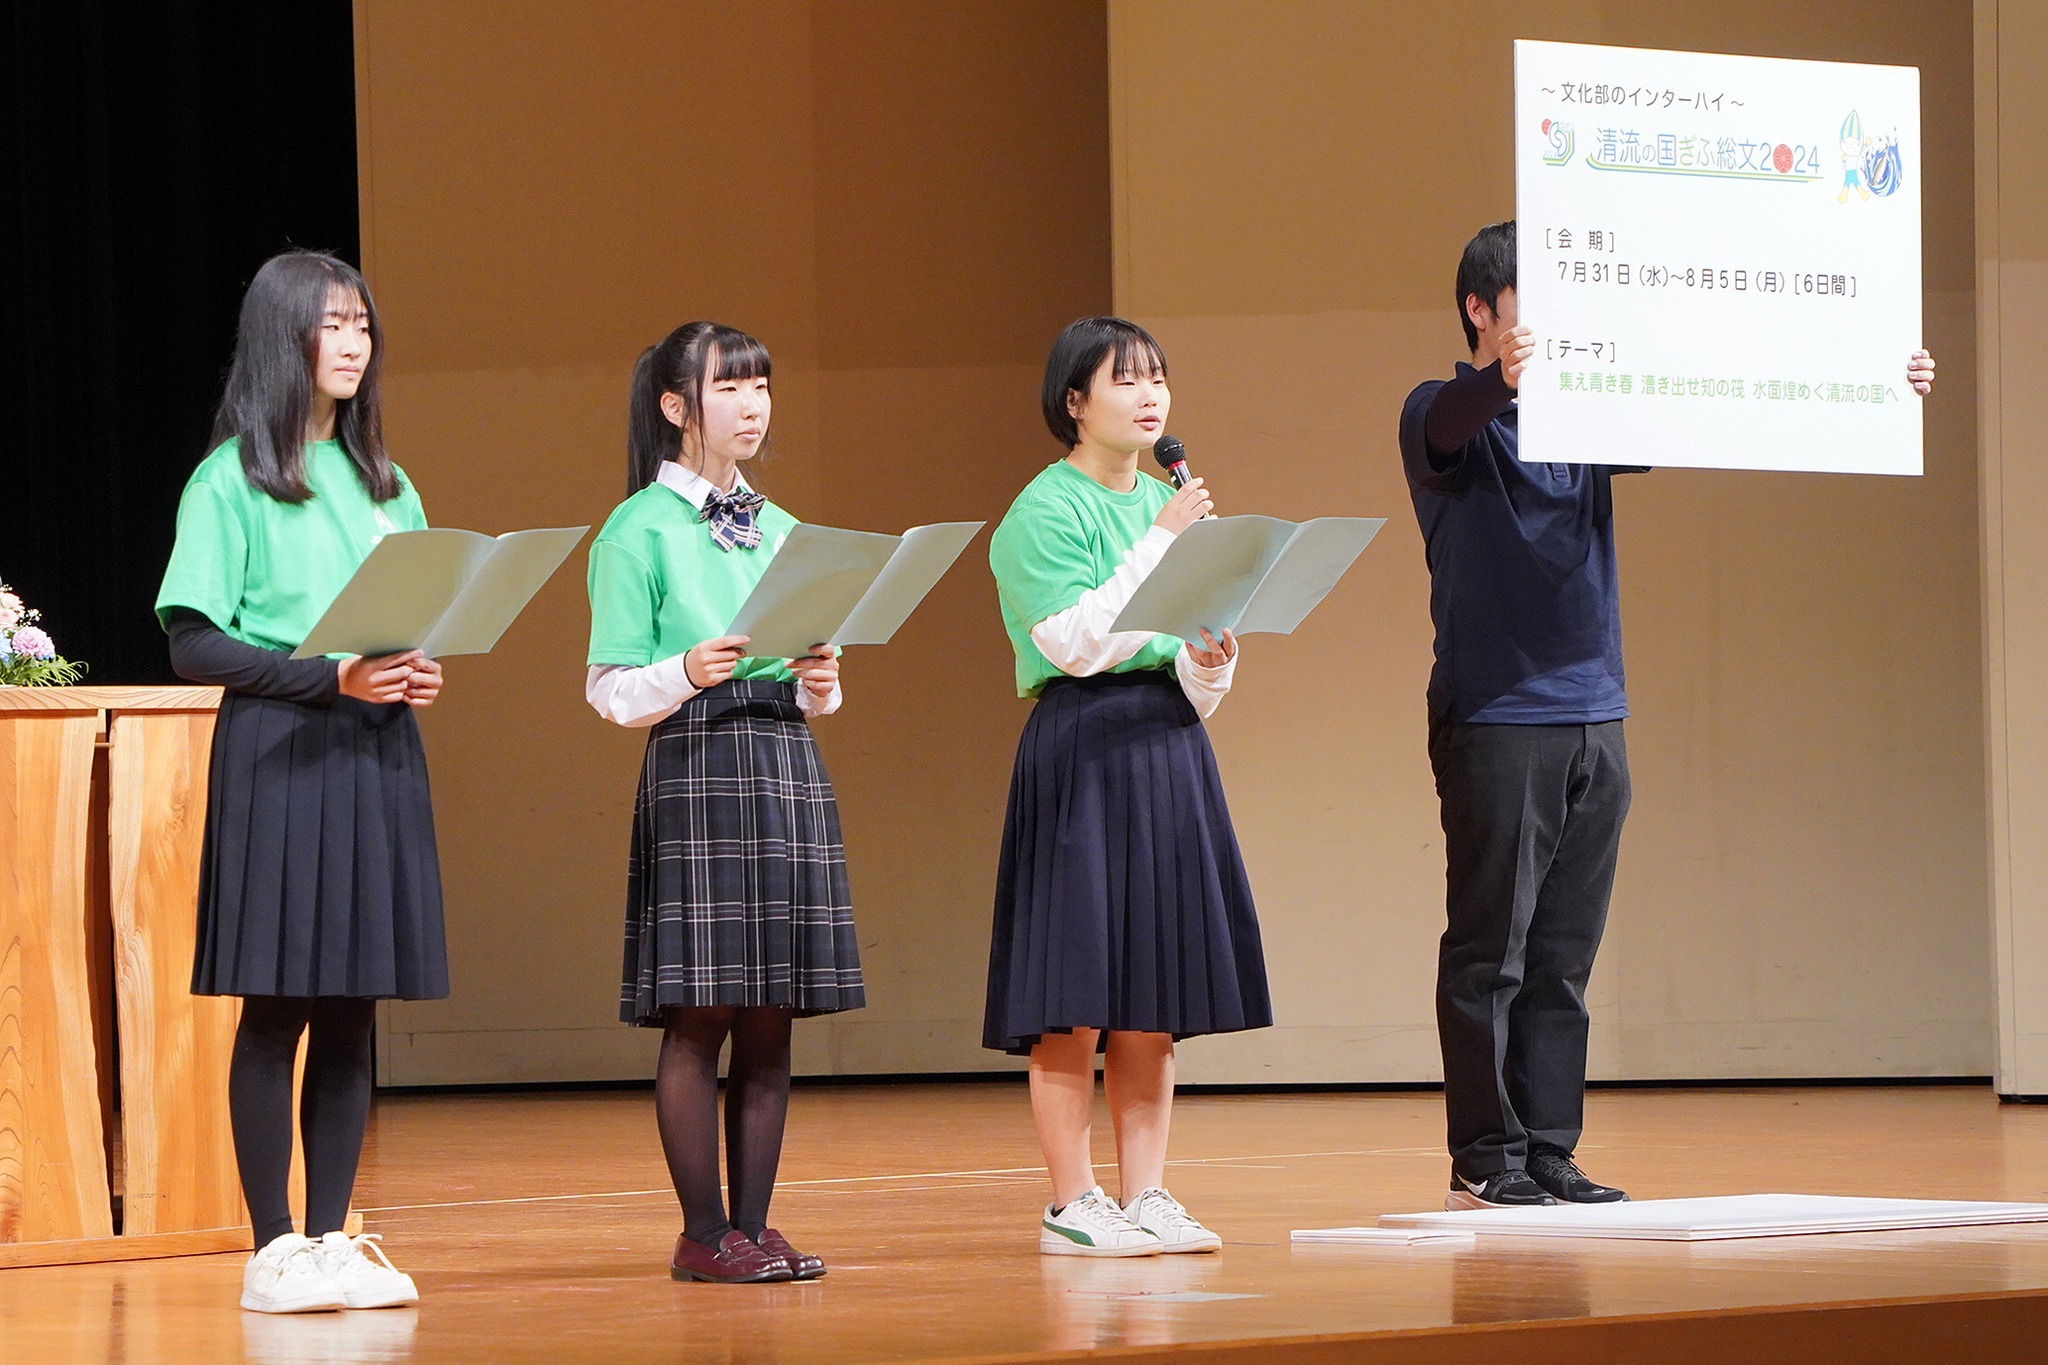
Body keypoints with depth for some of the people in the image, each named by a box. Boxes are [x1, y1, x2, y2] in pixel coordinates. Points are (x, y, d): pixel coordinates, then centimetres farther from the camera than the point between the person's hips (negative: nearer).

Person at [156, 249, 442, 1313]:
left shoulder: (384, 485, 16)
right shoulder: (232, 480, -3)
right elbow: (194, 645, -9)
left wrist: (417, 676, -4)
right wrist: (331, 675, -18)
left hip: (377, 754, 6)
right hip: (279, 751, -6)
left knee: (354, 1006, 6)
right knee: (278, 1006, -4)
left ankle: (333, 1237, 11)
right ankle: (273, 1246, 0)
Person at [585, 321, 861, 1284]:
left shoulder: (779, 531, 17)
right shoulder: (639, 531, -2)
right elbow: (610, 689, -4)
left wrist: (819, 686, -1)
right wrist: (687, 673, -22)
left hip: (787, 761, 6)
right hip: (694, 766, -6)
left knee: (772, 1016, 4)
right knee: (699, 1014, -6)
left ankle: (753, 1223, 9)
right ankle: (703, 1233, -1)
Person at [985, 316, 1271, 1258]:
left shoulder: (1168, 504, 15)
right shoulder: (1044, 511, -6)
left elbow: (1196, 633, 16)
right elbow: (1077, 641, -16)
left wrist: (1205, 667, -7)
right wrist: (1160, 543, -14)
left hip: (1166, 746, 7)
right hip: (1081, 749, -7)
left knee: (1157, 993, 6)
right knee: (1077, 994, -6)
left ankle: (1145, 1193, 10)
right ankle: (1071, 1205, -3)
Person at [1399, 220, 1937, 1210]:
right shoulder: (1449, 414, -3)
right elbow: (1447, 427, -27)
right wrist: (1502, 378, -51)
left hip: (1593, 716, 6)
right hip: (1493, 719, -6)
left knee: (1564, 956, 7)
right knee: (1489, 950, -3)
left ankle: (1550, 1154, 10)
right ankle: (1485, 1160, 0)